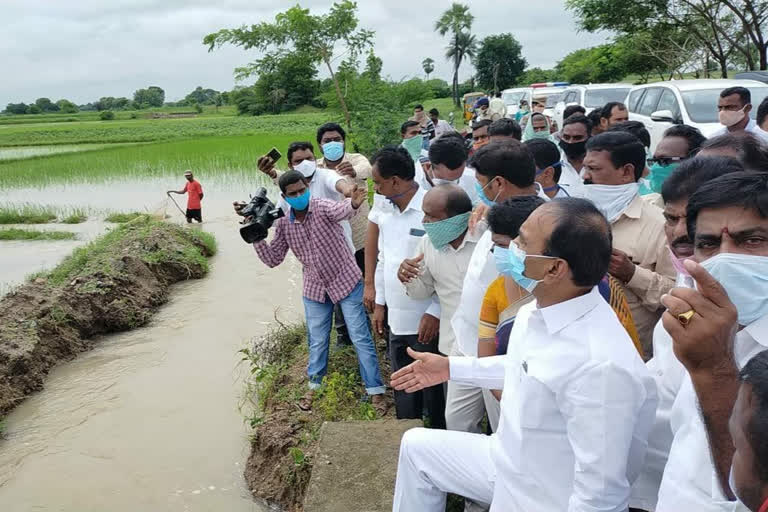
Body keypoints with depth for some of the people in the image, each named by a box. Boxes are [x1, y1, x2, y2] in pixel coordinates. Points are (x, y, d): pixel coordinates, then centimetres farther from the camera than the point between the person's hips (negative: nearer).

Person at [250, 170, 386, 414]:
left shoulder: (321, 206, -18)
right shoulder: (283, 224, -3)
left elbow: (339, 210, -42)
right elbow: (273, 259, 1)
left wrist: (353, 204, -66)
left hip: (346, 282, -4)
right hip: (315, 289, 4)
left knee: (360, 338, -1)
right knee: (317, 341, 16)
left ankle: (375, 391, 9)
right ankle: (315, 386, 37)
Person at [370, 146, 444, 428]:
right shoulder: (385, 212, 8)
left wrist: (435, 312, -18)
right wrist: (379, 303, 17)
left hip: (427, 322, -7)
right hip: (397, 321, 7)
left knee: (434, 390, 9)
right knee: (403, 390, 20)